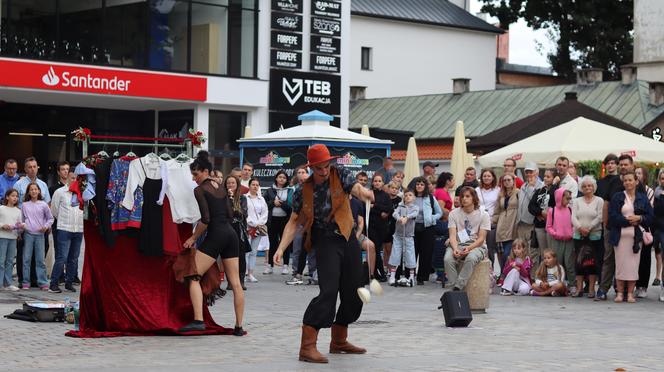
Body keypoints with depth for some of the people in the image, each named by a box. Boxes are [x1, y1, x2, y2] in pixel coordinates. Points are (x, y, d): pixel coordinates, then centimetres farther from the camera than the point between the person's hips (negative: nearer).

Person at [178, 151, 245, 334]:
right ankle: (239, 326, 9)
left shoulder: (200, 190, -4)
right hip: (231, 234, 8)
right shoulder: (221, 188, 17)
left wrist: (193, 238, -2)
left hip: (215, 235, -7)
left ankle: (198, 320, -21)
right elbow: (230, 214, 15)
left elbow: (206, 219, -13)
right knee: (235, 283, 7)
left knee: (194, 277, -6)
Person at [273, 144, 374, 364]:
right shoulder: (304, 192, -3)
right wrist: (281, 248, -12)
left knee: (354, 292, 10)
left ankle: (339, 341, 29)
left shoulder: (340, 175, -1)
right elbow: (294, 222, 1)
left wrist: (365, 193, -46)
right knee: (329, 291, -19)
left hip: (348, 238, 4)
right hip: (326, 241, -4)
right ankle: (307, 347, -19)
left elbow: (356, 188, -21)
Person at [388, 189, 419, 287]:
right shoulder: (400, 206, 7)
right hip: (398, 234, 1)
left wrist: (406, 217, -38)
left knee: (410, 256, 0)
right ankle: (392, 276, 5)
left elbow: (414, 214, -18)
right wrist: (399, 218, -35)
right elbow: (394, 213, -12)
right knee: (395, 254, 0)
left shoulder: (415, 207, 4)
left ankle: (412, 276, 11)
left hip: (409, 235, -1)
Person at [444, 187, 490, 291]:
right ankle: (454, 288, -29)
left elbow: (481, 238, -3)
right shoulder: (454, 214, 8)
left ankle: (458, 287, -38)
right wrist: (455, 248, -22)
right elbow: (452, 235, -1)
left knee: (471, 258, -38)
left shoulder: (483, 215, 2)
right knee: (448, 259, -32)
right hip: (458, 244, 2)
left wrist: (469, 248, -21)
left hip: (477, 246, -2)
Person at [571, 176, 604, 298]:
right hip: (579, 236, 2)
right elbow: (573, 217, 1)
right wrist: (580, 227, -16)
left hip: (594, 236, -2)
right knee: (579, 261, 1)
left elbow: (599, 217, -6)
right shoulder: (577, 201, 12)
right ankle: (579, 288, 6)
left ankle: (591, 289, 2)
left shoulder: (599, 201, 4)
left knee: (593, 262, -2)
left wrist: (589, 228, -16)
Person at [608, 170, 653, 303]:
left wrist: (639, 218, -11)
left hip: (637, 236, 1)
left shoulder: (643, 198, 11)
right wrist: (628, 221, -12)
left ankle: (630, 293, 4)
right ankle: (620, 292, 3)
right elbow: (613, 216, -4)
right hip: (621, 235, -1)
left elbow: (650, 217, 7)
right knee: (620, 263, -3)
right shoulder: (617, 197, 6)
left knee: (633, 264, -1)